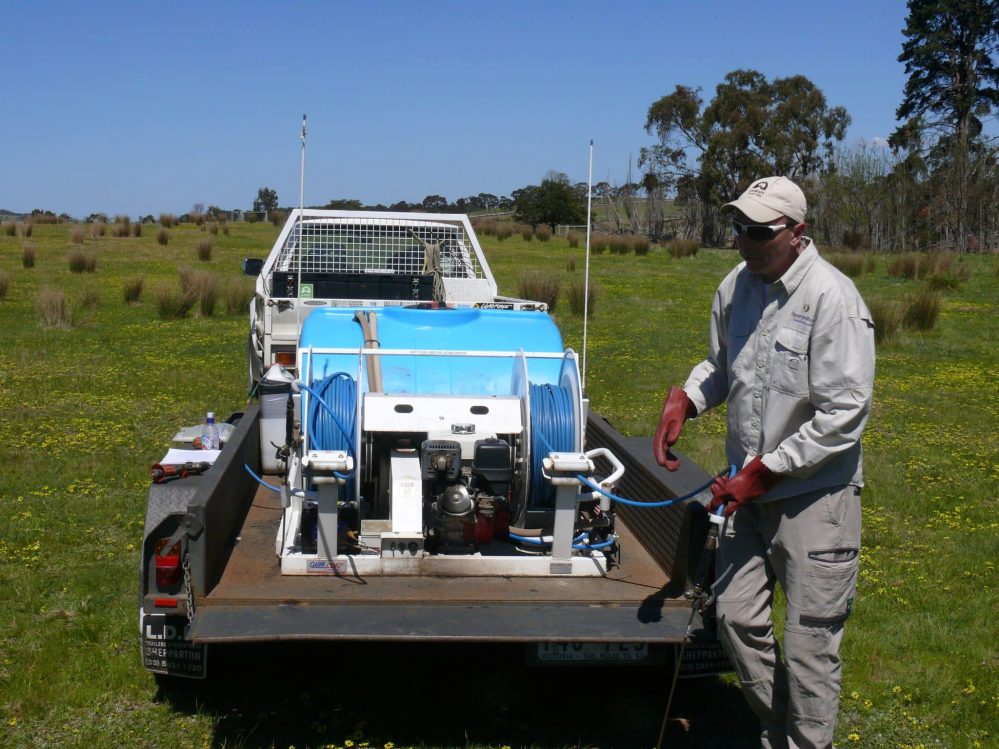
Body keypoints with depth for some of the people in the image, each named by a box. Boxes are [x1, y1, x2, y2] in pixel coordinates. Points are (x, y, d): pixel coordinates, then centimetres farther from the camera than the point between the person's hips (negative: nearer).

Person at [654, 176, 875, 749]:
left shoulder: (832, 299, -19)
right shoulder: (736, 286, 2)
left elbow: (844, 415, -19)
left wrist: (765, 472, -17)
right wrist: (683, 401, 0)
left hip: (814, 493, -7)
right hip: (748, 486, 7)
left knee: (809, 643, 1)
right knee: (737, 617, 12)